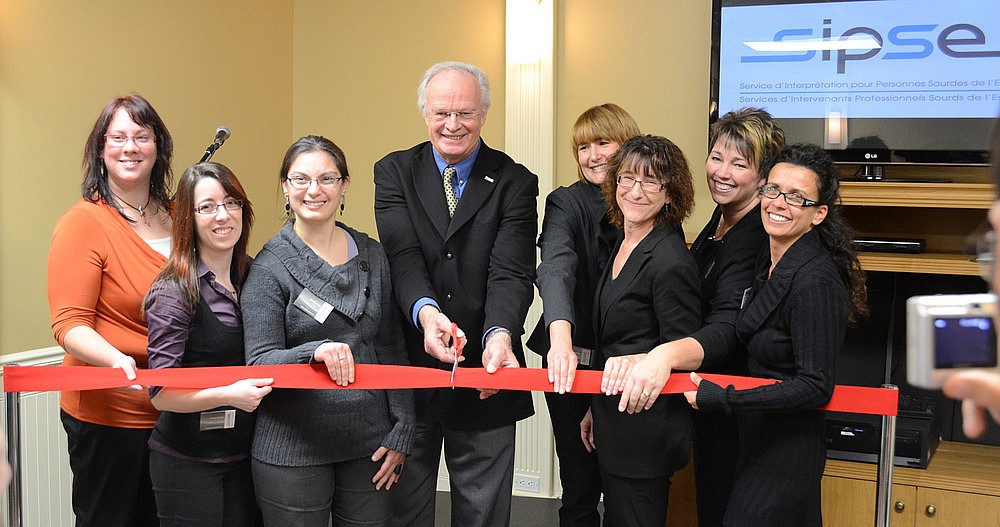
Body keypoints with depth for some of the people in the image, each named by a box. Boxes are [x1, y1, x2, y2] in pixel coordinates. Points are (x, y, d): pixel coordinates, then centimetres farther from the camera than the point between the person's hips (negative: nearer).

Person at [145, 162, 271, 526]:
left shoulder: (251, 277, 6)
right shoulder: (174, 291, -13)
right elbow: (161, 394, -16)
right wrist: (228, 395, -28)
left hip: (244, 455, 6)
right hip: (188, 464, -6)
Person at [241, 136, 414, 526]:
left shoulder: (371, 255, 8)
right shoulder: (270, 266, -4)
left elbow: (392, 349, 10)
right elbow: (259, 362, -9)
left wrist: (400, 434, 5)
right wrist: (315, 352, -28)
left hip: (368, 444, 4)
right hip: (293, 449, -3)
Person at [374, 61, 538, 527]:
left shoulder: (514, 183, -1)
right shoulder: (394, 173, 2)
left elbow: (511, 271, -13)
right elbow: (403, 256, -12)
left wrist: (500, 335, -33)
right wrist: (425, 310, -33)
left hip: (485, 378, 0)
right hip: (409, 369, 1)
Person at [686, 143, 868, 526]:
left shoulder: (815, 282, -23)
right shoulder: (768, 259, 5)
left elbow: (815, 387, -25)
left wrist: (721, 399, -23)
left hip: (786, 447, -9)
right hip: (756, 437, 9)